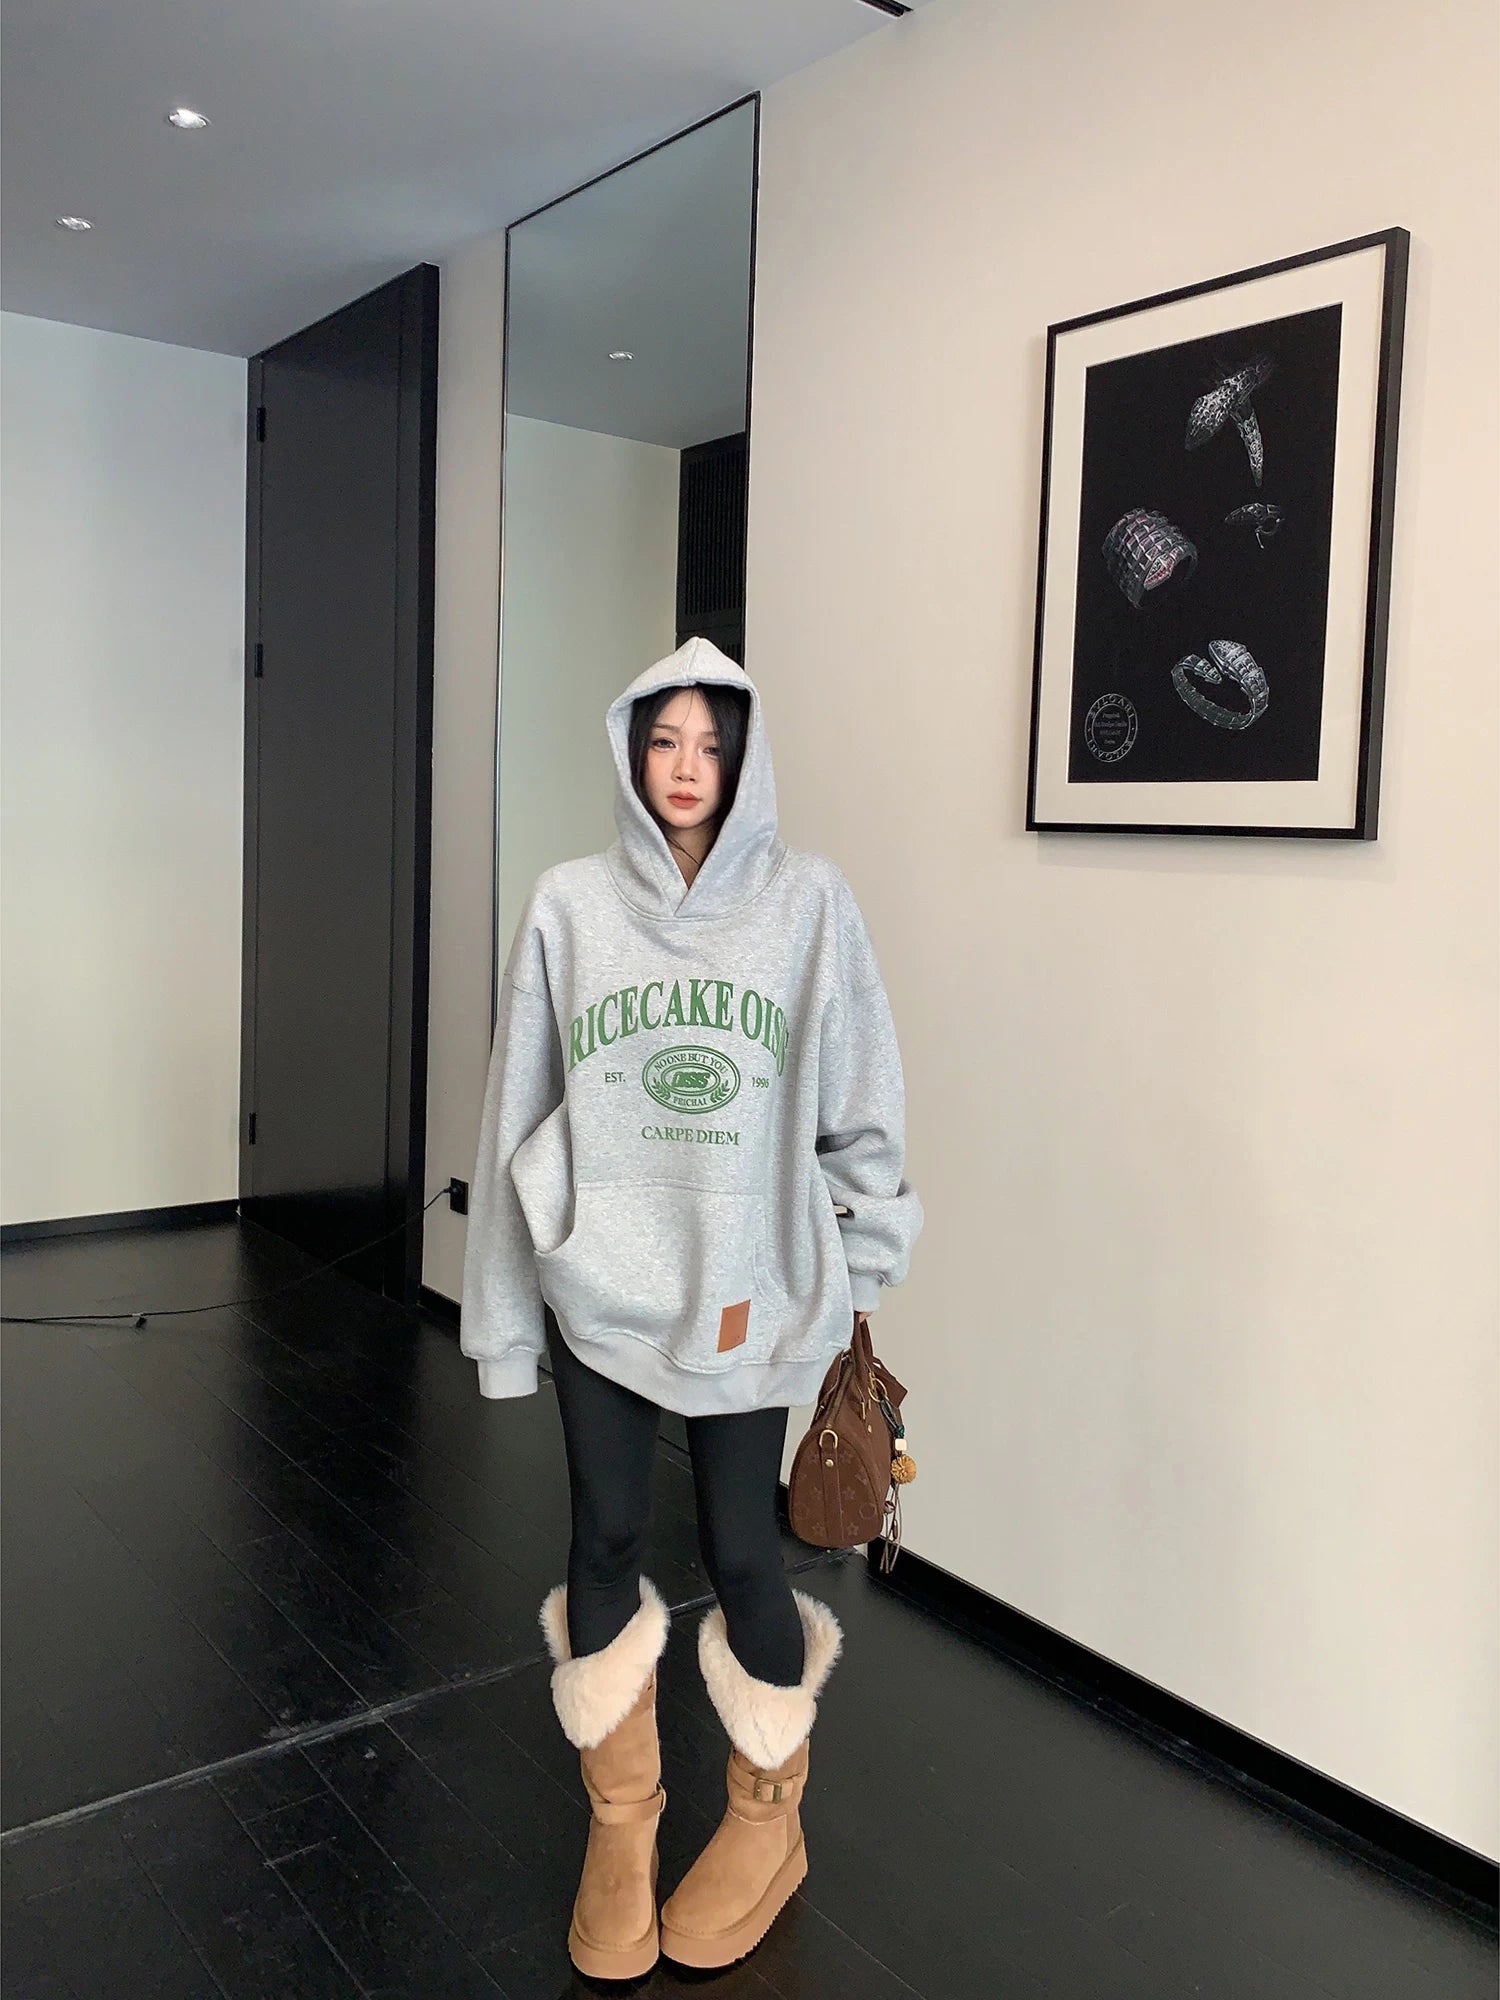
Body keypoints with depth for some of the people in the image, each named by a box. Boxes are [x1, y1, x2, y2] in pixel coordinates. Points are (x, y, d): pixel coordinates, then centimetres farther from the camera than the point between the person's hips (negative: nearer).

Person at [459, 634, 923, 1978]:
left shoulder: (810, 902, -3)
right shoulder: (571, 907, 0)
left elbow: (862, 1108, 2)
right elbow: (519, 1112, 3)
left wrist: (857, 1269, 2)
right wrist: (505, 1310, 5)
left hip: (750, 1296, -1)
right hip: (598, 1291, 2)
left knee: (741, 1550, 6)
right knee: (607, 1543, 10)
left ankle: (769, 1819, 32)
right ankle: (620, 1826, 31)